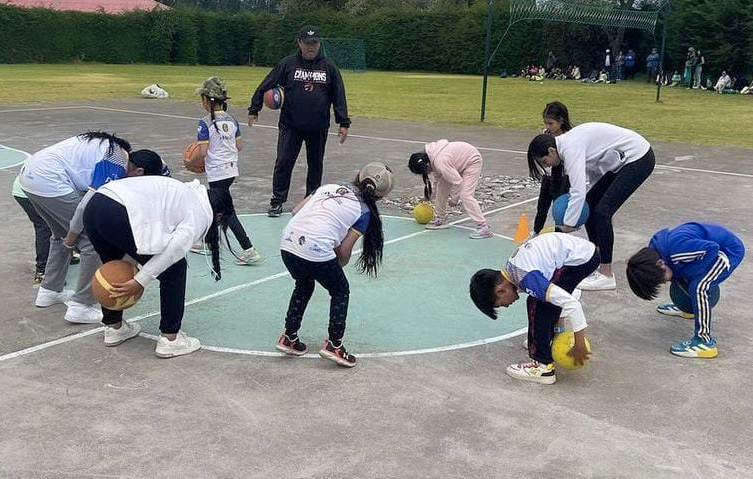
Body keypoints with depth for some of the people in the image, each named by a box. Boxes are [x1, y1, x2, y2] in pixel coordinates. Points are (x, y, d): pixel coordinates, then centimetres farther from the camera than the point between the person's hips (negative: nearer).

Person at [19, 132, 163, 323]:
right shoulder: (118, 166, -12)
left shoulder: (112, 147, 16)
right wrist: (73, 232, -2)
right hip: (49, 182, -10)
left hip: (29, 172, 10)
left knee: (62, 235, 28)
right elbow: (90, 201, -17)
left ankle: (49, 290, 40)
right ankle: (81, 306, 3)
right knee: (94, 242, -3)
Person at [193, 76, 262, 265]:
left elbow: (203, 151, -18)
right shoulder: (232, 120, 4)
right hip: (232, 169, 7)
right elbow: (239, 145, 8)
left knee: (227, 212, -4)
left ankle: (249, 249, -11)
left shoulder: (205, 123, -15)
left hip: (216, 173, -7)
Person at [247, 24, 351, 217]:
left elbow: (339, 96, 4)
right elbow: (265, 86, 1)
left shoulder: (329, 67, 1)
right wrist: (254, 110, 0)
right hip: (290, 126, -1)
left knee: (315, 164, 12)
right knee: (283, 163, -1)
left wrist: (343, 123, 1)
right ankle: (277, 201, 10)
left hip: (319, 128, 2)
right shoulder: (287, 64, -3)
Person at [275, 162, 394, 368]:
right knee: (341, 291, 21)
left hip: (287, 243, 6)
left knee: (304, 286, 32)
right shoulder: (364, 212, 8)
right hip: (317, 252, -6)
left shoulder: (329, 186, 21)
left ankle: (289, 337, 37)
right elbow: (344, 250, 3)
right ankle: (334, 344, 20)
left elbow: (296, 210, 16)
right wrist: (338, 266, 23)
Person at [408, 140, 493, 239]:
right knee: (441, 187, 7)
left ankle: (484, 228, -21)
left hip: (472, 161, -10)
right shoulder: (428, 154, -10)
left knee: (465, 195, -21)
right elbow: (436, 171, 11)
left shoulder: (441, 162, -37)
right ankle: (441, 220, 19)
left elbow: (457, 182, -30)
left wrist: (453, 199, -15)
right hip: (460, 162, 10)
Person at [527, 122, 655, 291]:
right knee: (590, 204, 12)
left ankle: (606, 275, -7)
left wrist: (568, 226, -21)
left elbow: (578, 191, -29)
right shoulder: (567, 144, 6)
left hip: (639, 159, -10)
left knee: (602, 212, -13)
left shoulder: (570, 148, -23)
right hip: (623, 160, 10)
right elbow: (592, 173, 9)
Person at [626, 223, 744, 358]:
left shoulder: (675, 249, -34)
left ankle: (705, 342, -18)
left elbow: (713, 249, -29)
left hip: (730, 250, -10)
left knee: (698, 287, -24)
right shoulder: (653, 247, -5)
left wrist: (690, 271, -23)